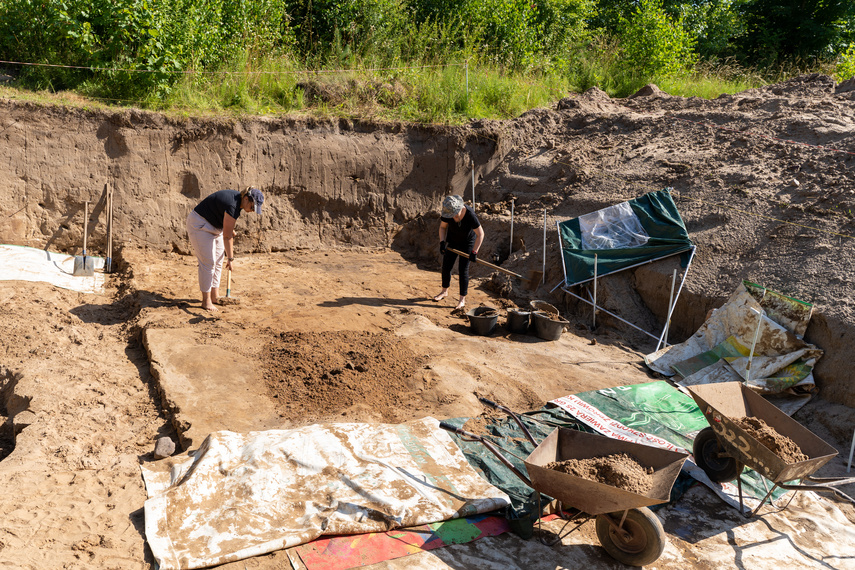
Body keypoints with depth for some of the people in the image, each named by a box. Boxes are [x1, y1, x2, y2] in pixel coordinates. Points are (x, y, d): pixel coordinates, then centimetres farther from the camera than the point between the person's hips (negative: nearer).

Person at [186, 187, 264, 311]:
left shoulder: (238, 199, -4)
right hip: (199, 225, -10)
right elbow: (227, 236, -25)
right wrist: (230, 258, -19)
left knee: (218, 262, 8)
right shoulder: (232, 205, -31)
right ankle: (206, 301, -5)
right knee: (208, 262, -11)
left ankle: (215, 296, 16)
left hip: (214, 226, 10)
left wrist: (231, 230, 13)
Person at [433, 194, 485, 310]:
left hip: (468, 242, -4)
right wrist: (442, 242, -17)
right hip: (453, 240, 4)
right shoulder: (447, 213, -22)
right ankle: (444, 291, 30)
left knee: (463, 269, -8)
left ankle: (462, 300, 2)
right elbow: (442, 227, -3)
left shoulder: (470, 214, -34)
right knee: (446, 266, 5)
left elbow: (480, 234, -28)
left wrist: (474, 252, -31)